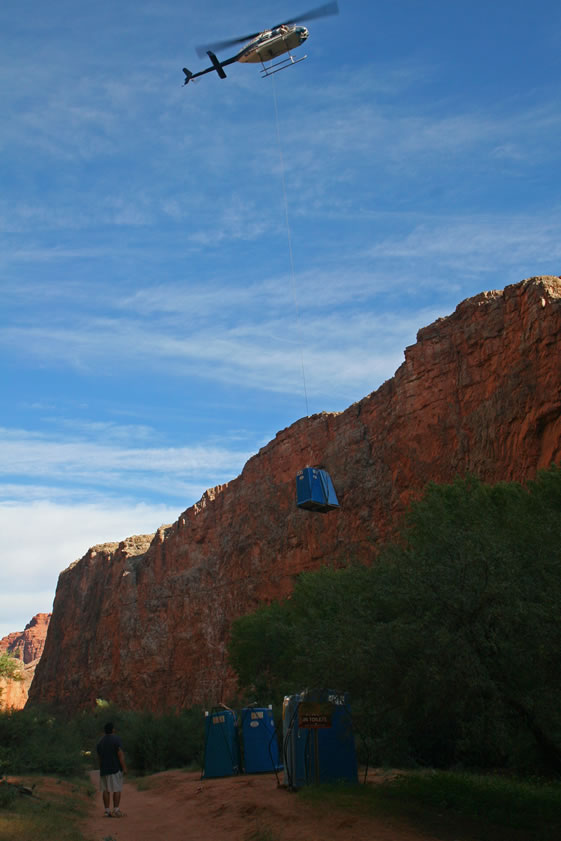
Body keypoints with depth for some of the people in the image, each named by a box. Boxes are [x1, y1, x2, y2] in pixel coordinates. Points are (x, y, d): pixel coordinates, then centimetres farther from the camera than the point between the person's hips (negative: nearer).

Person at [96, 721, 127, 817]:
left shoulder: (100, 742, 11)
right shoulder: (116, 739, -9)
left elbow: (99, 757, 13)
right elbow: (120, 754, -15)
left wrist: (102, 770, 19)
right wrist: (124, 768, -13)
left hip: (104, 769, 6)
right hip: (116, 768, -6)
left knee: (106, 790, 6)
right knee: (117, 789, -2)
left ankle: (107, 811, 4)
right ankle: (116, 811, -6)